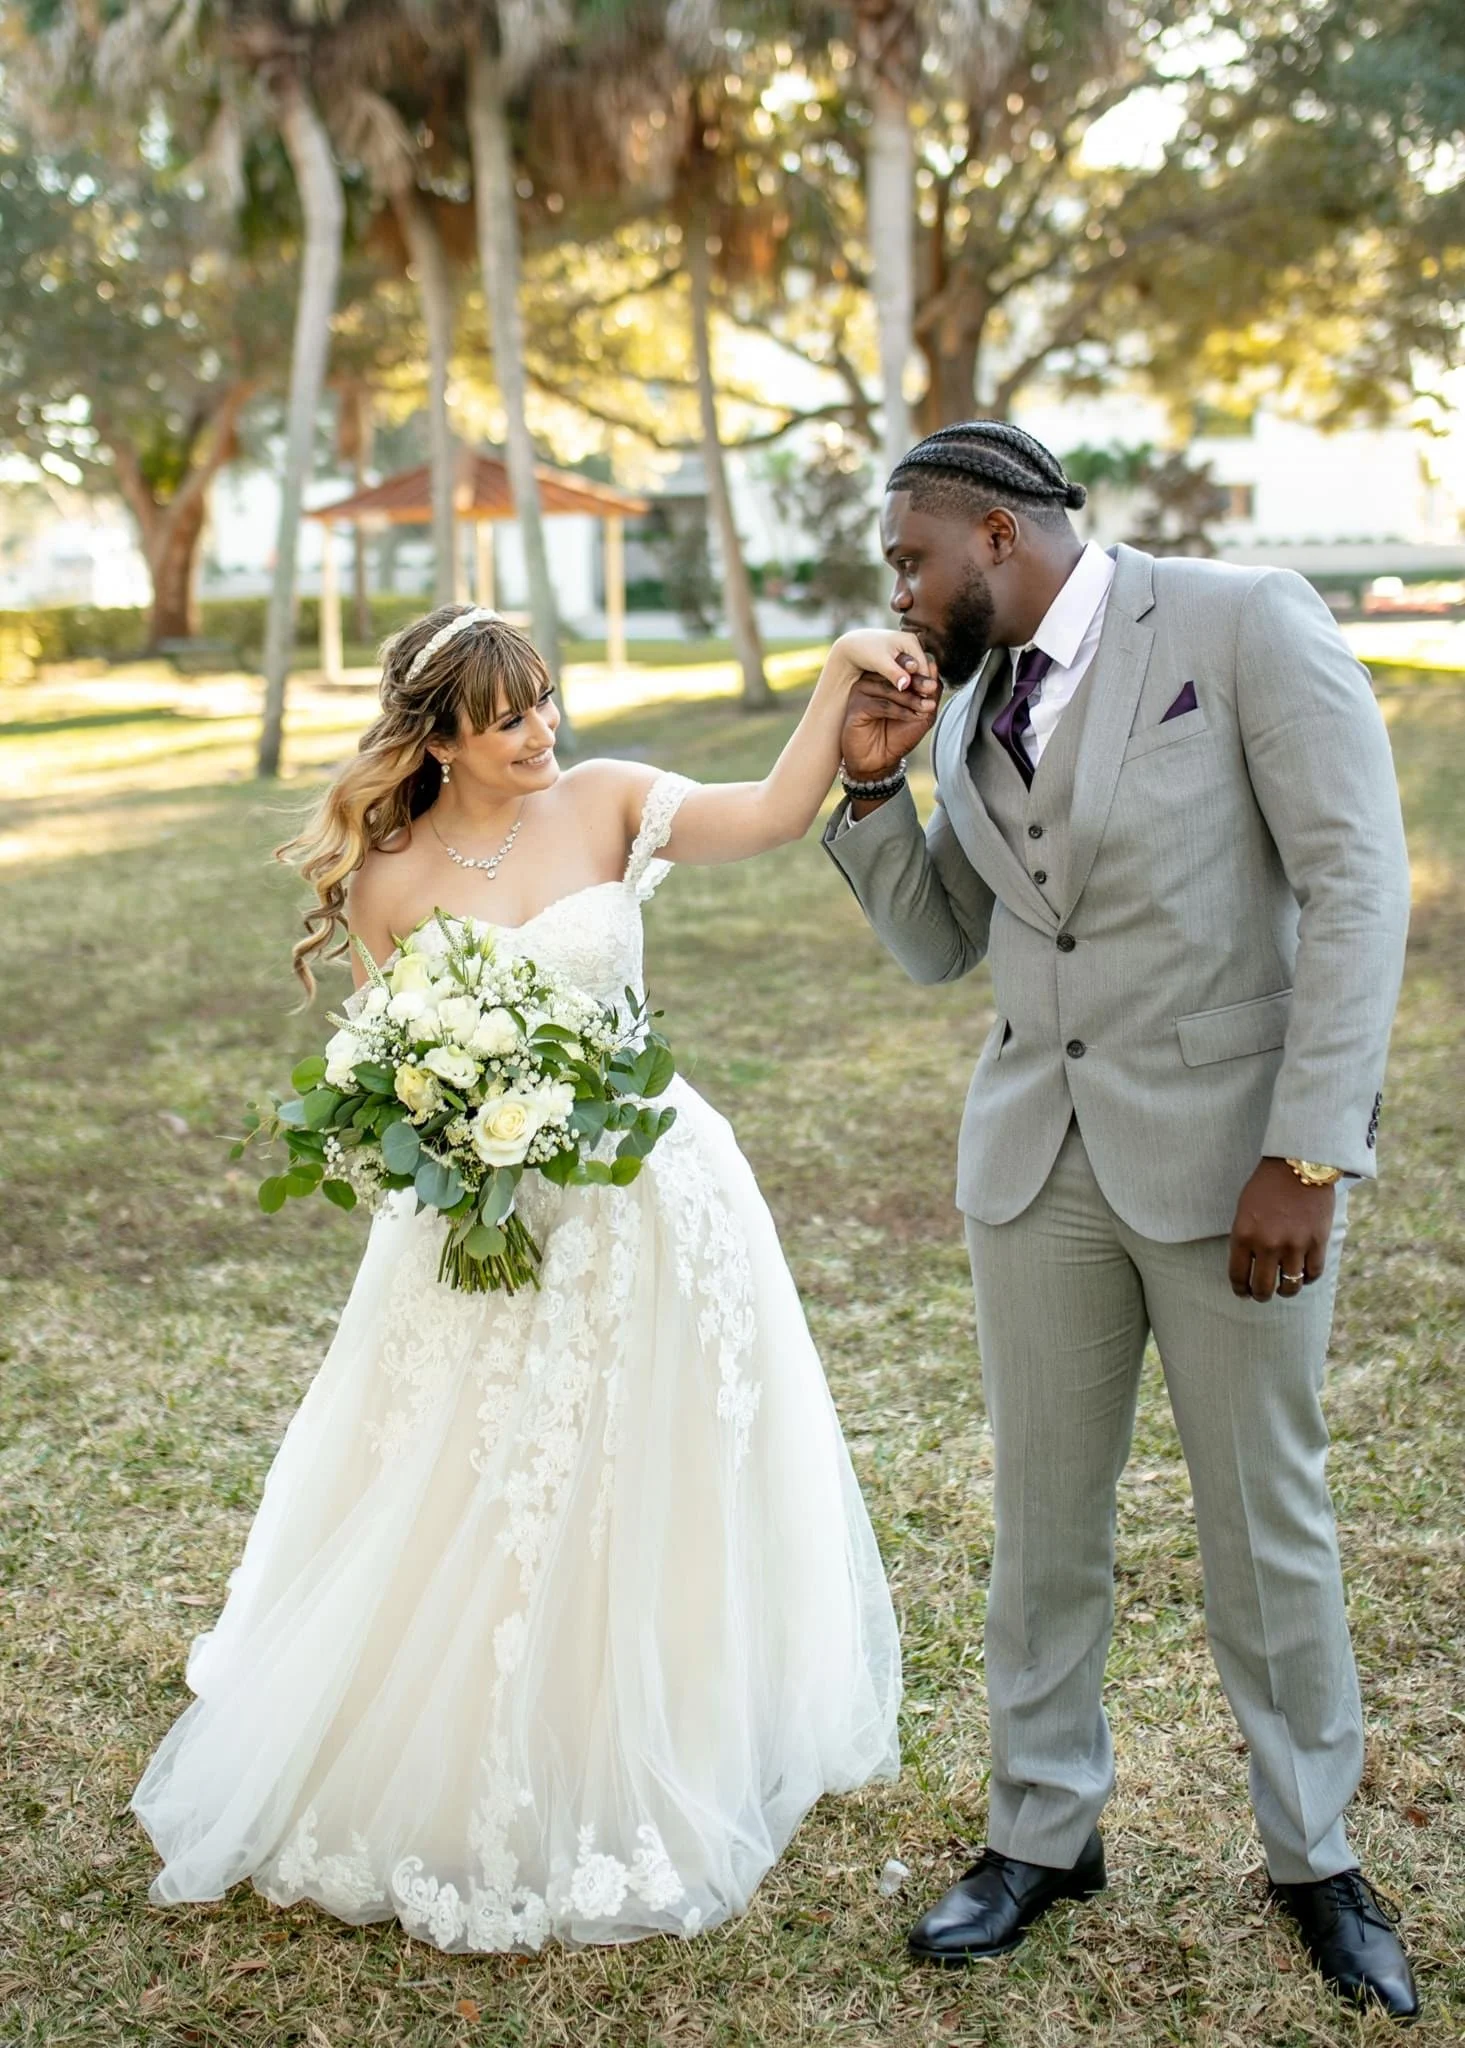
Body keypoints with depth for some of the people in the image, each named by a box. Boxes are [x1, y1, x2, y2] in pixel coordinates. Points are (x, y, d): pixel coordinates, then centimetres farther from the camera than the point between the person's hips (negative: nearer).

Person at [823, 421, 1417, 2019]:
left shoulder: (1245, 625, -9)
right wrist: (872, 785, 0)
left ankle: (1312, 1852, 26)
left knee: (1267, 1519, 7)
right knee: (1043, 1515, 11)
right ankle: (1043, 1830, 29)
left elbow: (1356, 884, -14)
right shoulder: (972, 707, 11)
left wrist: (1307, 1152, -18)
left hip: (1230, 1148, -5)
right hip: (1039, 1154, 5)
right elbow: (938, 947, 16)